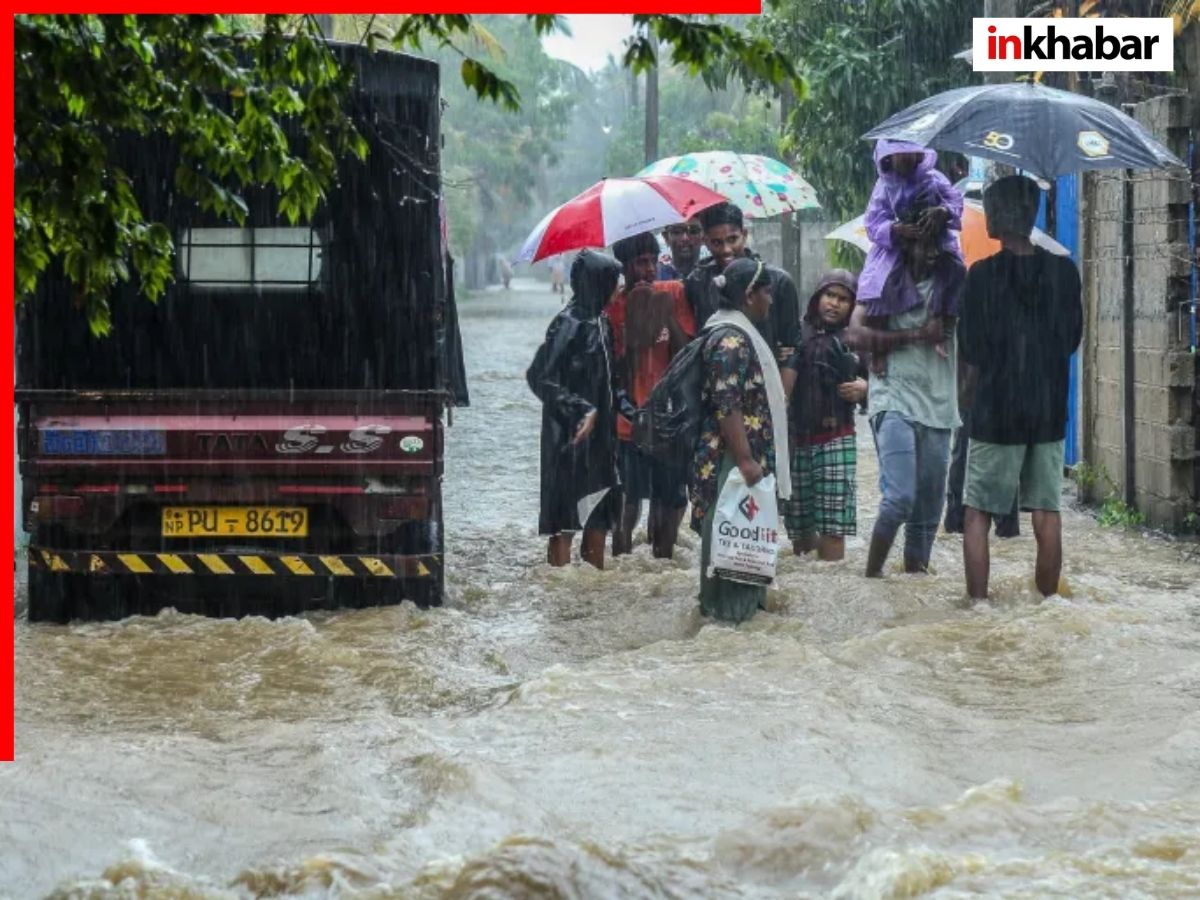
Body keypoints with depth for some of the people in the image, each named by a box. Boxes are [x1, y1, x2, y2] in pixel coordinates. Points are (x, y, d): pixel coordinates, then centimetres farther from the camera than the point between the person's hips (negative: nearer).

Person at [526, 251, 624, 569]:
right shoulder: (569, 324, -16)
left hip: (599, 433, 9)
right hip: (570, 435, -9)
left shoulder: (600, 322, 9)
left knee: (599, 517, 13)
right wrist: (580, 410, -21)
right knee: (565, 521, -3)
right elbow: (540, 376, -18)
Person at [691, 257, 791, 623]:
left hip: (749, 455, 10)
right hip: (732, 457, -10)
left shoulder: (740, 333, 15)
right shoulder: (731, 339, -18)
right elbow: (726, 405, -23)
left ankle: (746, 600, 22)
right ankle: (728, 608, 1)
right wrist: (745, 461, -25)